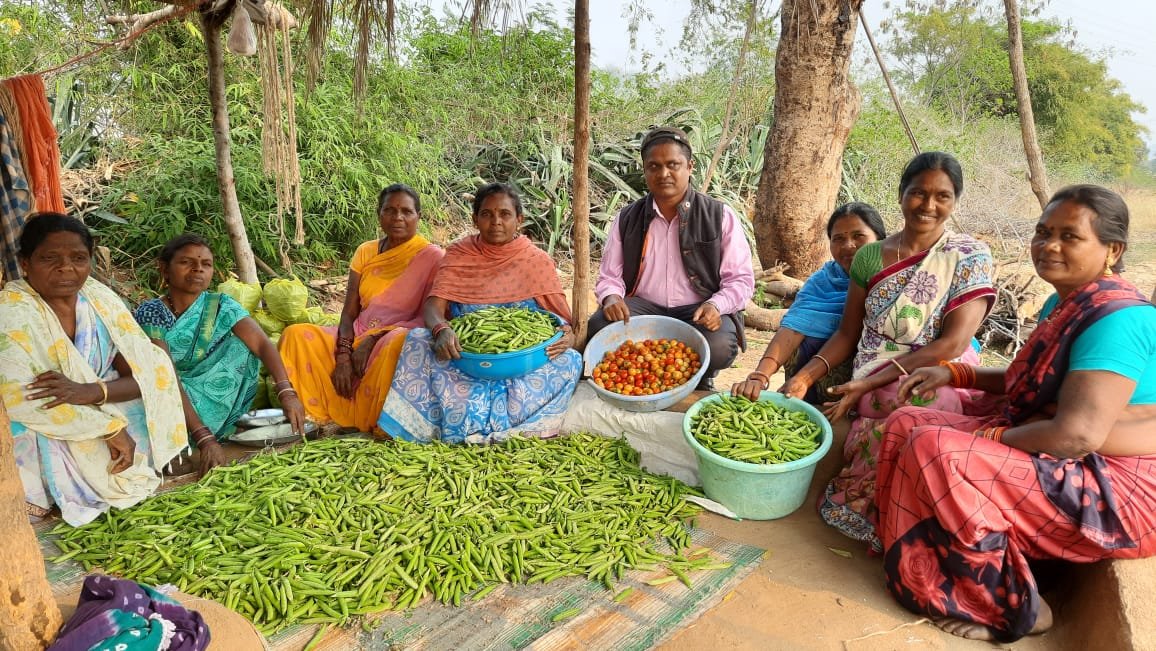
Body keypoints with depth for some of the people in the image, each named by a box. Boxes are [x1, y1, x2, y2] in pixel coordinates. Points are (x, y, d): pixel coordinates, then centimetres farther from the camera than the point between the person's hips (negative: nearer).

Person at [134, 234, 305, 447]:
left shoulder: (220, 306, -7)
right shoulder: (151, 312, -16)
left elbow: (262, 343, -20)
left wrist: (286, 391, -38)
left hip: (211, 394, 3)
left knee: (242, 344, -15)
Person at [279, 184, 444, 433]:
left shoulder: (432, 257, -3)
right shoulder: (365, 252, 10)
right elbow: (349, 312, 5)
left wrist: (374, 339, -18)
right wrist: (343, 355, -13)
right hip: (358, 338, 5)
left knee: (398, 343, -40)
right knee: (297, 334, -16)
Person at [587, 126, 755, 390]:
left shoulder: (720, 216, 1)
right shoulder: (627, 219, 8)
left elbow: (741, 279, 0)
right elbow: (610, 276, 9)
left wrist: (716, 306, -21)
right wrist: (611, 298, -16)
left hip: (700, 311, -1)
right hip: (643, 308, 2)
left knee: (719, 346, -34)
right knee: (599, 329, -28)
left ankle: (699, 384, 5)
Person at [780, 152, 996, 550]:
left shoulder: (971, 257, -1)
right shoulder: (869, 257, 9)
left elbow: (953, 343, -11)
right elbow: (847, 334, 12)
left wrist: (870, 383, -18)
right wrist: (805, 376, -6)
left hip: (936, 381, -2)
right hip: (867, 391, 2)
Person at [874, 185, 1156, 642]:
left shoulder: (1117, 317, -21)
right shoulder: (1064, 302, 9)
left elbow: (1077, 434, -29)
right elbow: (1030, 383, 22)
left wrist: (987, 437, -15)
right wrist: (954, 374, 8)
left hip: (1116, 496, -10)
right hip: (1055, 463, 10)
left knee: (935, 450, -27)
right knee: (907, 424, 3)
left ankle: (1010, 606, -6)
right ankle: (930, 578, 5)